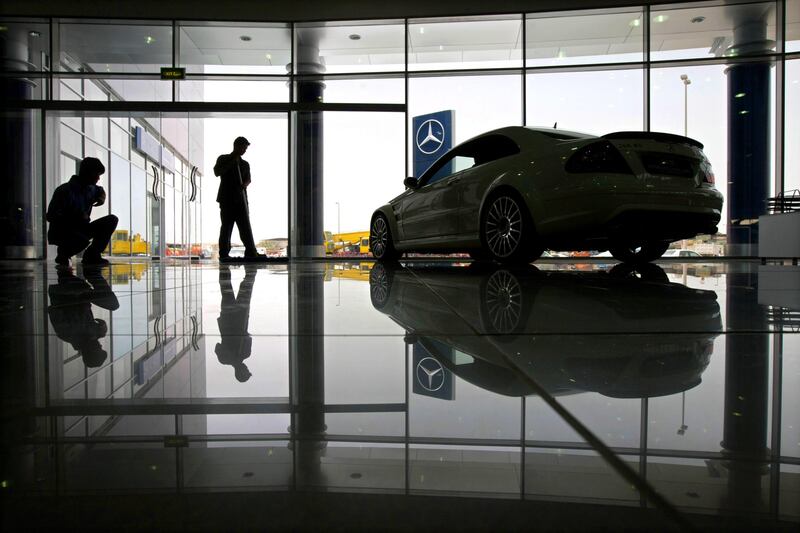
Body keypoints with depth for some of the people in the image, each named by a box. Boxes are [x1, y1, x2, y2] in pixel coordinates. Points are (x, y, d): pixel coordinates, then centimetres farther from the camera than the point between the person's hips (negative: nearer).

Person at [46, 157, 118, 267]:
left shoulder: (91, 189, 5)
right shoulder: (65, 190, -18)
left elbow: (100, 190, 33)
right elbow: (51, 216, -22)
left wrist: (102, 196, 9)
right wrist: (76, 218, -30)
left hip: (80, 229, 8)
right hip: (60, 232, -8)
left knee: (112, 220, -8)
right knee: (83, 240, -40)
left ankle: (91, 255, 0)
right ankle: (63, 254, -2)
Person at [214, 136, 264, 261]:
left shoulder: (245, 164, 19)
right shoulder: (223, 159, 9)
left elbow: (248, 179, 10)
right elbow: (217, 172, -4)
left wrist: (245, 184, -13)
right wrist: (232, 163, -9)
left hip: (241, 198, 3)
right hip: (226, 198, -3)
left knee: (245, 226, -3)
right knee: (226, 226, -4)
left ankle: (251, 252, -7)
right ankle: (224, 254, -2)